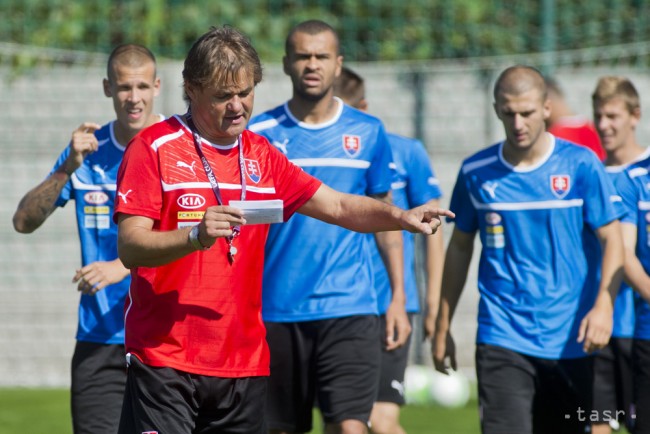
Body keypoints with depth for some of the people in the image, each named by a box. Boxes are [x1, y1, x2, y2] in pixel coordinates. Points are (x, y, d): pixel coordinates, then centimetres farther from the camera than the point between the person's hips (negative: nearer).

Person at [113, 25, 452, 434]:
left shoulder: (261, 155, 14)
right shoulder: (154, 147, -4)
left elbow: (338, 206, 13)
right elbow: (129, 247, -12)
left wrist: (401, 217, -6)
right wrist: (195, 237, -29)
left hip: (245, 363, 6)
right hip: (164, 356, -6)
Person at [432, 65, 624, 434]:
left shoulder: (580, 165, -2)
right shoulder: (476, 173, 3)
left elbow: (612, 240, -3)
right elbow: (460, 248, 15)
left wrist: (604, 306, -20)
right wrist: (443, 327, 16)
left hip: (571, 343, 0)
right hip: (502, 339, 0)